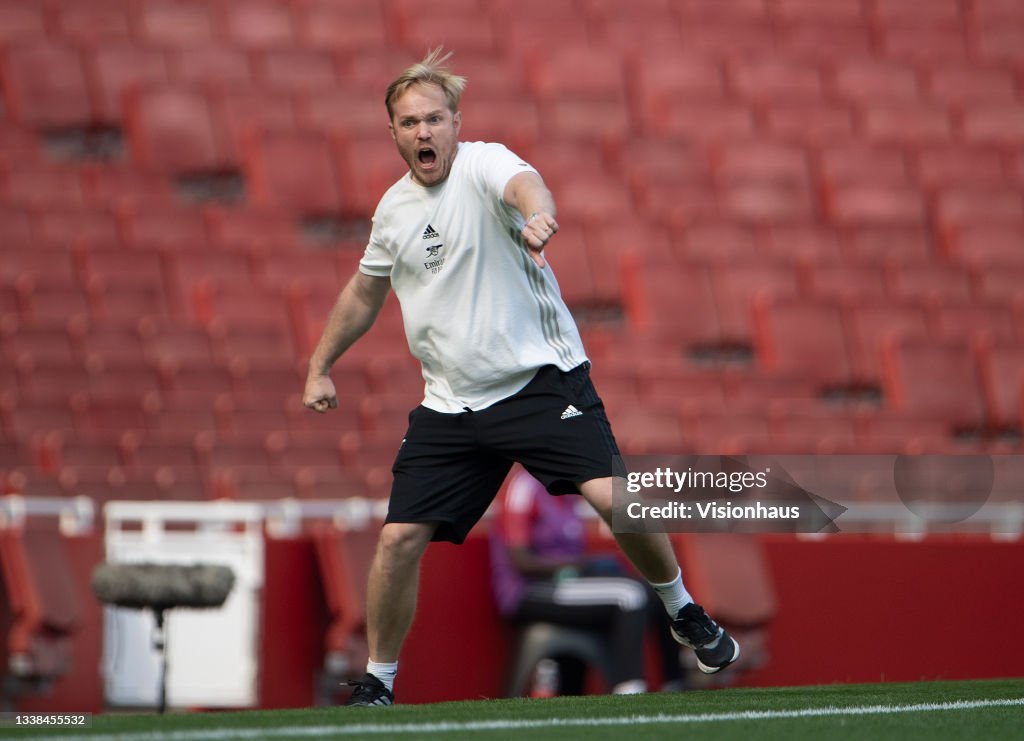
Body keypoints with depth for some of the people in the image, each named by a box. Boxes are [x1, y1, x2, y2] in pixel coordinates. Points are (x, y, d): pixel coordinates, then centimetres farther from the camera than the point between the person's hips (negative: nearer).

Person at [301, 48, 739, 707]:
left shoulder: (484, 164, -9)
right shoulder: (394, 208, 9)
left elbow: (524, 183, -35)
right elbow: (364, 292, 28)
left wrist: (537, 212, -58)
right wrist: (321, 367, 30)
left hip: (542, 377, -5)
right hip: (451, 403, 5)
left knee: (610, 495, -21)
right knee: (400, 538, -6)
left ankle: (684, 612, 5)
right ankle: (378, 682, 12)